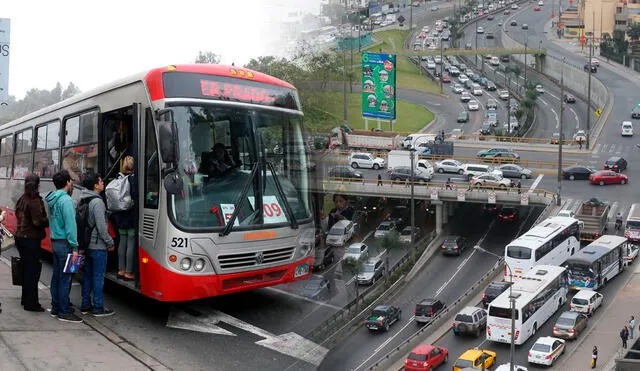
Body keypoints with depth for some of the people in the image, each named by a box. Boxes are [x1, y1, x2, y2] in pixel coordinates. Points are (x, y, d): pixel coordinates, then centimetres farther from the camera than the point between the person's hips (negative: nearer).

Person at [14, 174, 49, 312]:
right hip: (31, 239, -9)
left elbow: (19, 216, 16)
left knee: (26, 268, 18)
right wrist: (50, 221, -6)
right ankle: (31, 303, 0)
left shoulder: (22, 199, 10)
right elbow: (38, 221, -23)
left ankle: (26, 298, 29)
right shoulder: (34, 201, -17)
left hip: (20, 237, 9)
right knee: (32, 270, -3)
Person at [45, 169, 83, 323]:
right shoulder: (66, 200, -17)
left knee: (56, 276, 15)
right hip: (64, 243, -9)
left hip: (55, 242, 9)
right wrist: (74, 246, -19)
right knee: (65, 278, -4)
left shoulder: (53, 199, 12)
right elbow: (70, 224, -20)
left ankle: (55, 308, 24)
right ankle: (64, 312, 0)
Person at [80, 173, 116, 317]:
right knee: (98, 276, -1)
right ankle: (98, 308, 5)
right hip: (98, 246, -9)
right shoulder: (97, 202, -18)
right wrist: (110, 243, -10)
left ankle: (85, 305, 23)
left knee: (87, 275, 15)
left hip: (86, 244, 9)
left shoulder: (82, 200, 9)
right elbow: (101, 226, -20)